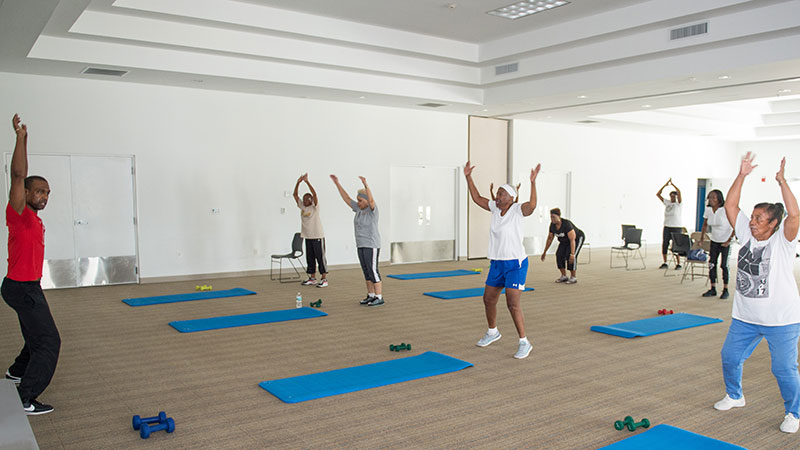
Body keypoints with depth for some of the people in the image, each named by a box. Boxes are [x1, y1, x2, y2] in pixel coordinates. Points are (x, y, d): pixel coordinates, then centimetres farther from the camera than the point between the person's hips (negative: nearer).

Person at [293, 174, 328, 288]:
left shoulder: (315, 207, -7)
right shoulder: (302, 207, 9)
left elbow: (314, 194, -20)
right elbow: (295, 195, 5)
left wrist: (307, 181, -22)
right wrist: (298, 182, -7)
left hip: (317, 236, -6)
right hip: (308, 237, 6)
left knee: (320, 257, -4)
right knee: (310, 258, 11)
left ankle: (324, 279, 0)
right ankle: (312, 278, 21)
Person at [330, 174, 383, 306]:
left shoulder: (372, 209, -11)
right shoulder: (359, 209, 10)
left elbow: (371, 200, -31)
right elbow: (346, 198, 14)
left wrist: (366, 185, -43)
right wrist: (337, 183, 12)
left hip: (371, 245, -8)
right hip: (361, 245, 8)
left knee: (373, 271, -8)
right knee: (366, 271, 11)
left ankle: (379, 297, -4)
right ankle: (371, 296, 17)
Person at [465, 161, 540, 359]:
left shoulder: (517, 209, -14)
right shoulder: (496, 208, 4)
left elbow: (532, 205, -35)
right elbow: (477, 198, 13)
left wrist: (533, 182, -44)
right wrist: (468, 177, 11)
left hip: (516, 264, -8)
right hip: (497, 263, 8)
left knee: (513, 303, -13)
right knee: (488, 299, 16)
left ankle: (524, 342, 0)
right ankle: (492, 332, 39)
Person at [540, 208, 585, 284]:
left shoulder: (566, 224, -35)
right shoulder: (552, 225, -15)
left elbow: (572, 240, -38)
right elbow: (550, 238, 0)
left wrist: (572, 254, -44)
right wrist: (544, 252, 4)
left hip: (577, 238, -7)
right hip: (565, 241, 7)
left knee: (570, 256, -23)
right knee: (559, 254, -12)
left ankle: (573, 277, -10)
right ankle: (564, 276, 0)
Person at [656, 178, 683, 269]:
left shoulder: (678, 203, -2)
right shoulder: (667, 203, 10)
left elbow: (679, 192, -18)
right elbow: (658, 194, 5)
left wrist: (672, 184, -10)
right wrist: (665, 185, -1)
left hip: (676, 227, -4)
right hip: (667, 227, 4)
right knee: (664, 244, 3)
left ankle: (678, 263, 5)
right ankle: (665, 263, 14)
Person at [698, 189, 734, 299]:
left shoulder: (725, 210, -19)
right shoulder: (708, 209, -2)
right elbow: (705, 224, 14)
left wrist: (729, 240, -20)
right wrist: (702, 237, 7)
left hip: (726, 241, -5)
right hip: (714, 240, 5)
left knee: (723, 265, -7)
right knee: (712, 263, 2)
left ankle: (725, 290, 4)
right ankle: (713, 289, 11)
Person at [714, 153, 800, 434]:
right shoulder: (747, 234, 1)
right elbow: (730, 206, -2)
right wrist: (742, 175, -7)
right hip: (745, 317, 6)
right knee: (730, 357, 15)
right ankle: (734, 396, 40)